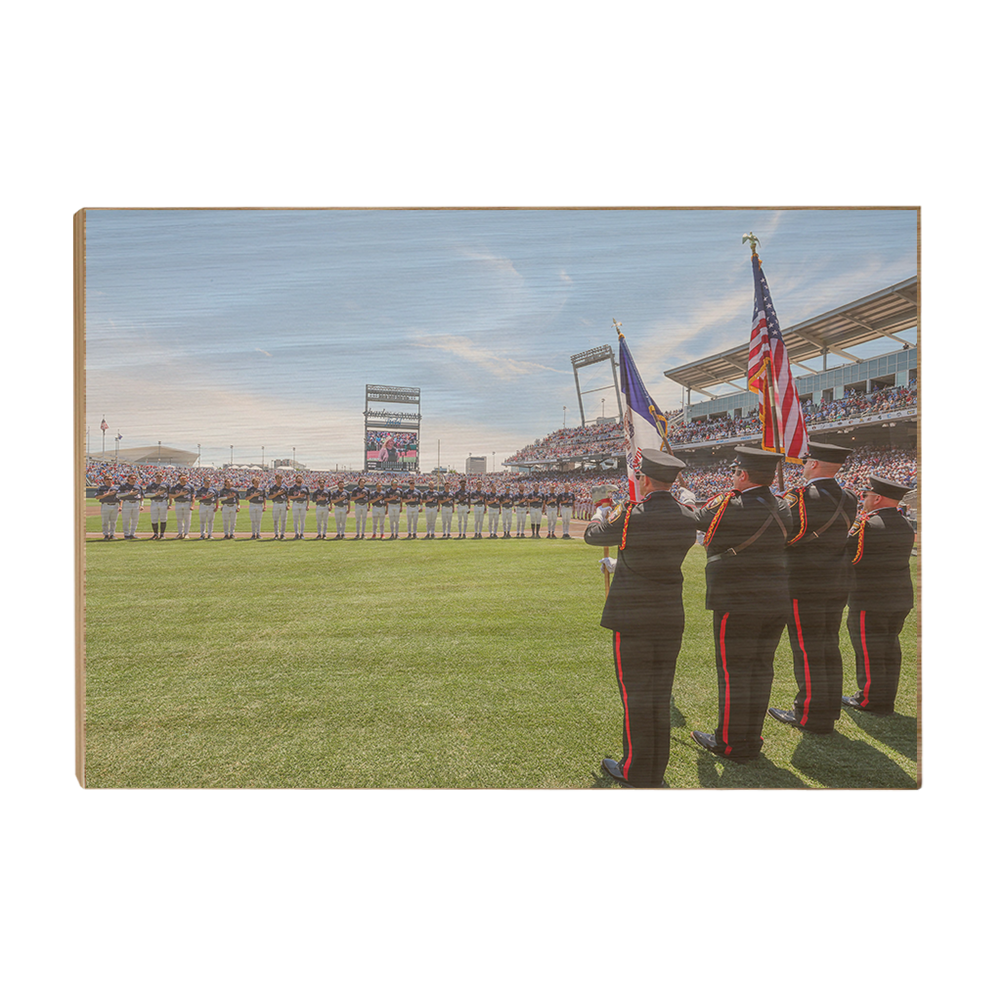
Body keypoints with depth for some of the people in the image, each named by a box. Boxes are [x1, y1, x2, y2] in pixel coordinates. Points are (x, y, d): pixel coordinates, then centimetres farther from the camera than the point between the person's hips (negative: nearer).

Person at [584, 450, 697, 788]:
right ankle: (655, 772, 30)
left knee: (635, 694, 6)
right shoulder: (686, 517, -2)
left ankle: (635, 773, 19)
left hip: (632, 619, -6)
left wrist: (600, 515, 22)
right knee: (660, 694, 16)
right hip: (670, 618, 6)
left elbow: (592, 535, 0)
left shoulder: (629, 517, -17)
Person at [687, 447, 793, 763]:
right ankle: (752, 740, 27)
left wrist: (687, 499, 24)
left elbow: (694, 520, 1)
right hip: (777, 603, 7)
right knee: (761, 669, 14)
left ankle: (731, 744, 16)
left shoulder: (728, 506, -14)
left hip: (737, 604, -7)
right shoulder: (782, 509, 6)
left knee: (734, 671, 3)